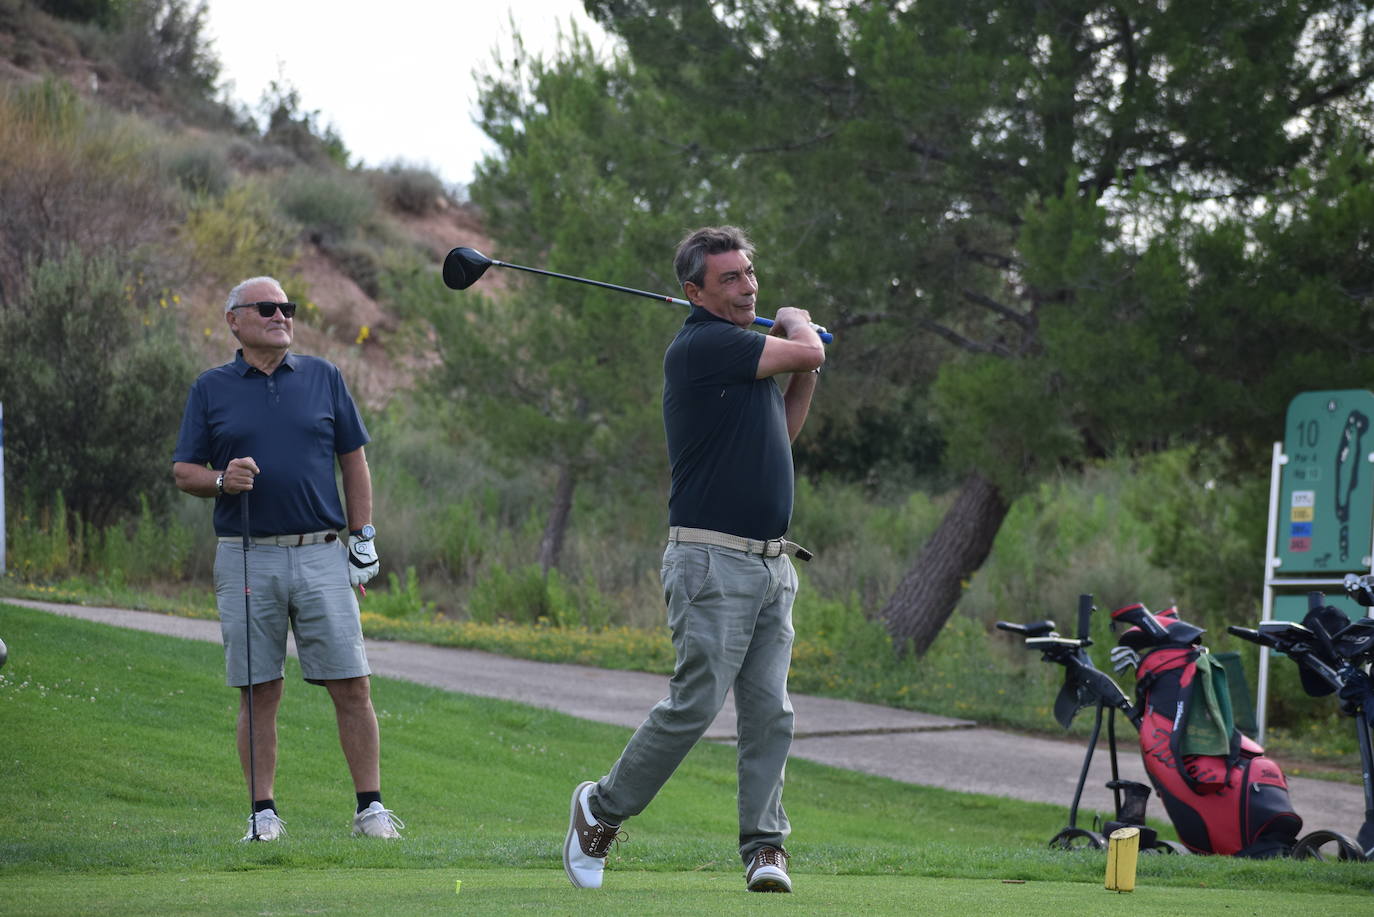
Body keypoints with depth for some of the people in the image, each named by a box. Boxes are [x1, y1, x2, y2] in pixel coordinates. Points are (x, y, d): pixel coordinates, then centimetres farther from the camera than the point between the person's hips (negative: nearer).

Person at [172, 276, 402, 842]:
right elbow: (183, 471, 8)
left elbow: (353, 460, 13)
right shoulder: (211, 389, 8)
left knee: (352, 686, -4)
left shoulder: (323, 377, 10)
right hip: (246, 558, -1)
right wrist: (220, 479, -13)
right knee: (259, 692, 1)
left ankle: (371, 808, 2)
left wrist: (364, 538, 6)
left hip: (321, 556, 1)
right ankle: (264, 813, 7)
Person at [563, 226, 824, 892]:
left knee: (769, 712, 2)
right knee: (695, 703, -10)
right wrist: (797, 323, 11)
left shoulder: (748, 351, 17)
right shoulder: (702, 345, -13)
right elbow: (810, 352, -12)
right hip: (713, 559, -9)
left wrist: (804, 378, 13)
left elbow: (780, 433, 27)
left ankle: (765, 846, 4)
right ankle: (602, 809, 8)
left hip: (772, 562, 9)